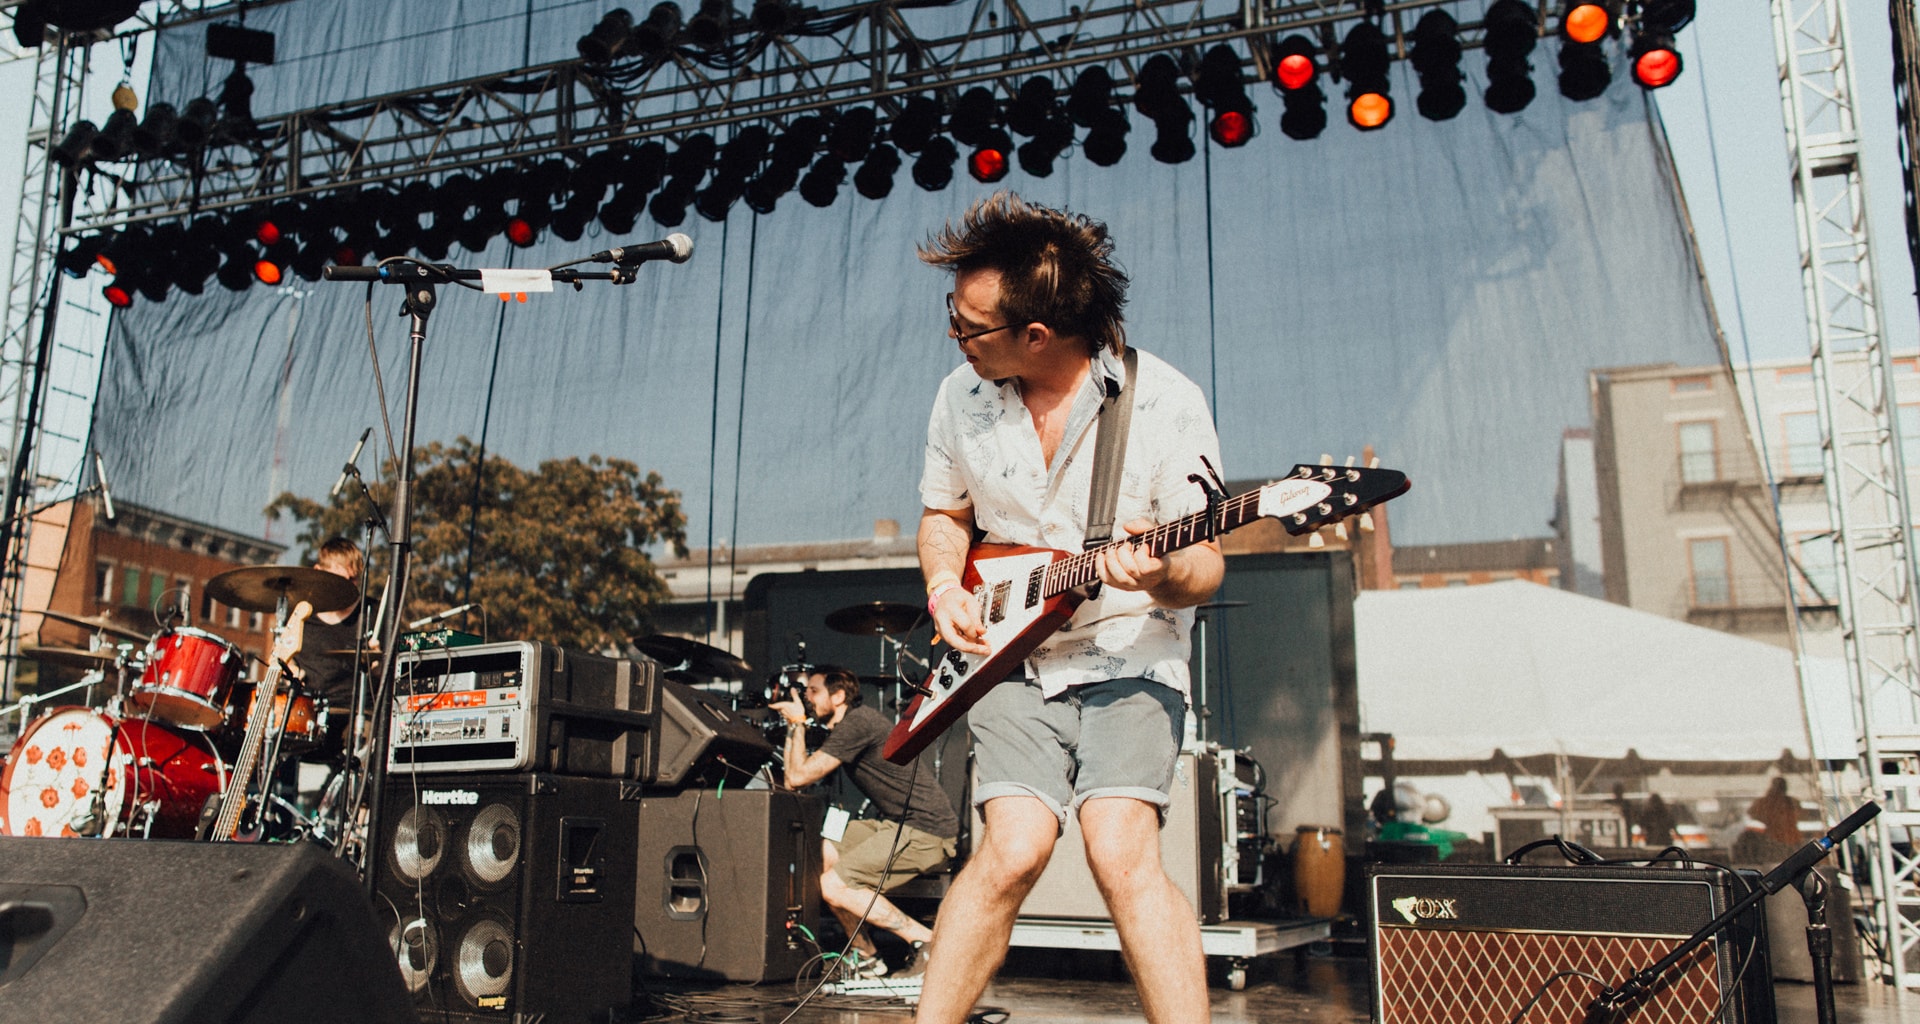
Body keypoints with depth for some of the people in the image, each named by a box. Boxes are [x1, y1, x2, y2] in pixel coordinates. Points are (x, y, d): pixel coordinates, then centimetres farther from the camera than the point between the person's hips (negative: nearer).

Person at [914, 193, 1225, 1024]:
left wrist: (1160, 575, -29)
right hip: (1013, 658, 2)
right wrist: (946, 587, -2)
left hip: (1131, 661, -2)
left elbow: (1205, 568, -6)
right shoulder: (962, 397, 1)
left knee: (1122, 853, -21)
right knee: (1013, 851, -16)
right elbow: (944, 514, 18)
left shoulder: (1166, 404, -11)